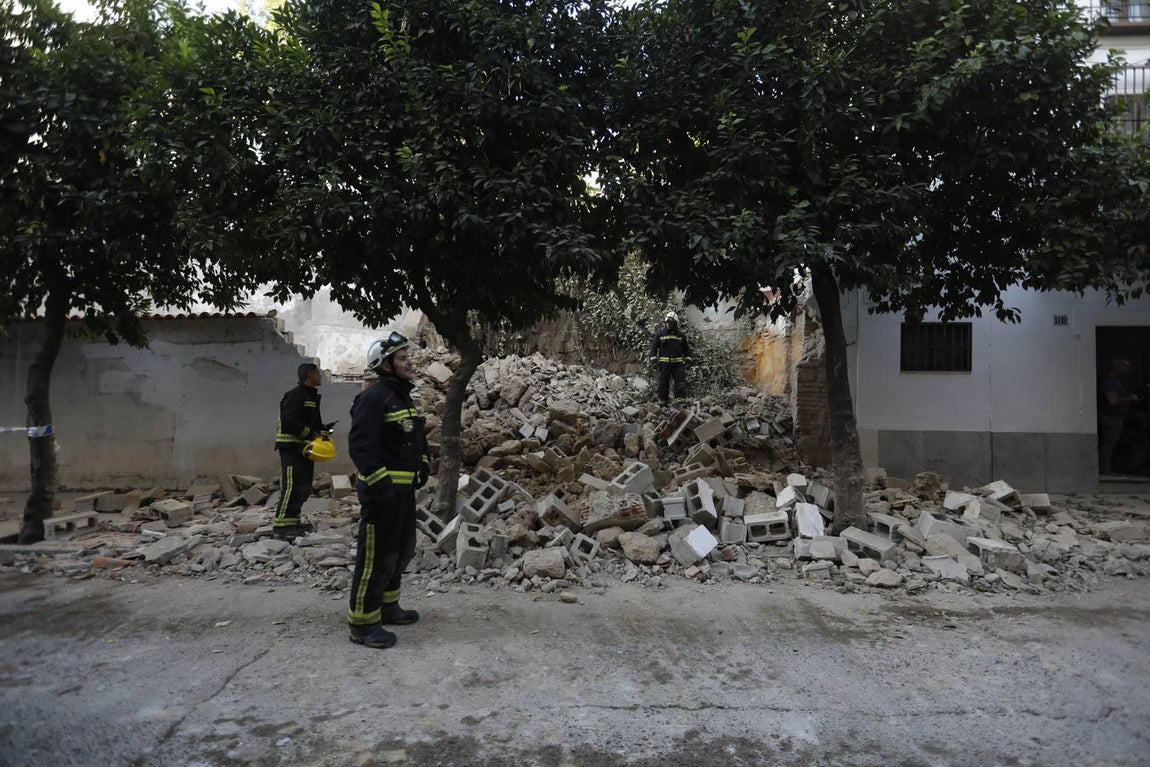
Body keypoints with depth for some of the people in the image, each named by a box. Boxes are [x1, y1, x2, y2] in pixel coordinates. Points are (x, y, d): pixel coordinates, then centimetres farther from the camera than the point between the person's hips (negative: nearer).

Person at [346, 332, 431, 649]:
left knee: (402, 550, 20)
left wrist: (424, 465, 13)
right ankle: (362, 622, 7)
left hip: (404, 488, 10)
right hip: (381, 489, -10)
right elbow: (360, 446, -23)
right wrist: (380, 482, -26)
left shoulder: (403, 396, 15)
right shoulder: (374, 397, -16)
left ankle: (387, 607, 34)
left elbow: (417, 438, 25)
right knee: (377, 555, -4)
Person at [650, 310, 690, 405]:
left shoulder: (680, 334, 9)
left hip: (678, 362, 1)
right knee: (663, 382, 3)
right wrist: (653, 358, -1)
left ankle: (680, 399, -5)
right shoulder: (660, 333, 4)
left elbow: (685, 348, 18)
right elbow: (654, 346, 6)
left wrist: (687, 358, 15)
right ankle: (663, 400, 12)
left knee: (681, 381, -5)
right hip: (664, 362, -1)